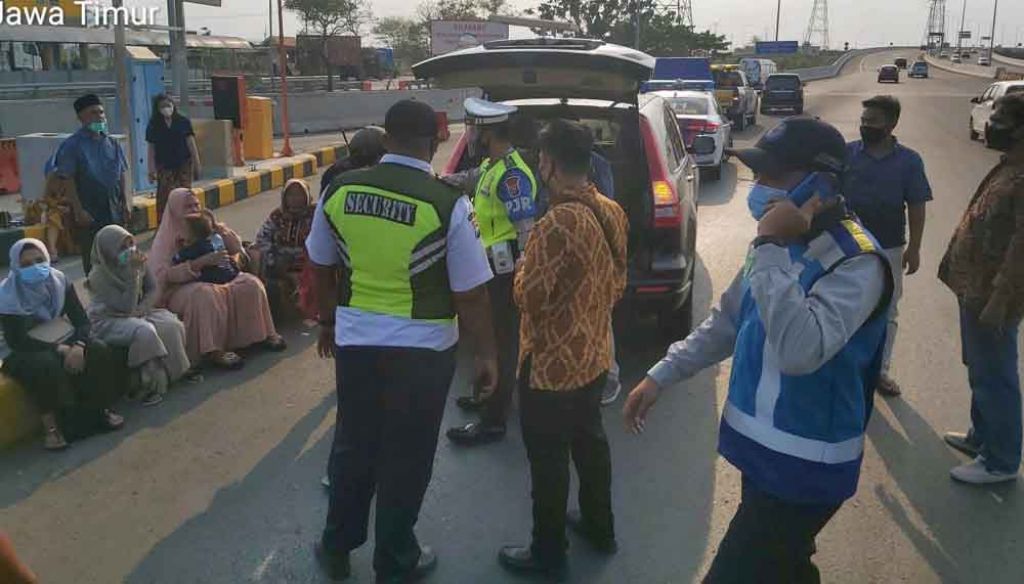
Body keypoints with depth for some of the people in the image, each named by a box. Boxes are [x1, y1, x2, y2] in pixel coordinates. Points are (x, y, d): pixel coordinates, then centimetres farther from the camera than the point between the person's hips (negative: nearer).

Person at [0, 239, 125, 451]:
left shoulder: (59, 281, -4)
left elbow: (82, 320, -6)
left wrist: (77, 346, -28)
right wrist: (60, 350, -29)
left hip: (61, 341, 4)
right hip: (26, 352, -4)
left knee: (100, 351, -24)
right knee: (47, 366, -37)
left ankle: (98, 410, -10)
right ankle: (53, 425, -24)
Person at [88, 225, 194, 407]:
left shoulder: (138, 262, -5)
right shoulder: (99, 276, -21)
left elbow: (152, 289, 5)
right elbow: (126, 306, -26)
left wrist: (142, 309, -15)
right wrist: (133, 272, -33)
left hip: (137, 313, 6)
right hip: (108, 321, -6)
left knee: (173, 325, -19)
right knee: (145, 332, -34)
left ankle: (178, 369, 1)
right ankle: (152, 384, -24)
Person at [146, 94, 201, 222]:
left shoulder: (183, 122, 2)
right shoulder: (154, 125, 2)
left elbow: (191, 143, 2)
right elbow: (151, 149, 2)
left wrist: (197, 164, -1)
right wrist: (151, 170, -2)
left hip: (184, 164, 0)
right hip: (164, 167, 0)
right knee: (165, 197, -6)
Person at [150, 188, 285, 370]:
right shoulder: (166, 238, -7)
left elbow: (236, 248, 10)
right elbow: (164, 274, -22)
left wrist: (219, 229, -8)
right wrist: (203, 261, -30)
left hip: (214, 279, 6)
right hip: (180, 289, -6)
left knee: (250, 283, -16)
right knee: (205, 294, -38)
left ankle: (262, 333, -5)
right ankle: (211, 350, -38)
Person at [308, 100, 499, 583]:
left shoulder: (340, 190, -4)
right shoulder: (448, 204, -17)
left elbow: (322, 267, 9)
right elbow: (470, 294, -13)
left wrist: (328, 322, 24)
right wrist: (487, 355, 0)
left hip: (354, 340, 4)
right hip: (421, 349, -3)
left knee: (352, 445, 22)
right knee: (405, 457, 13)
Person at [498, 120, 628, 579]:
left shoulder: (558, 223, -27)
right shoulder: (612, 212, 1)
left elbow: (528, 297, -22)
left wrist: (525, 264, -4)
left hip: (553, 361, -8)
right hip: (593, 353, 9)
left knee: (548, 457, 7)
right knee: (589, 439, 24)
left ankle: (548, 552, 22)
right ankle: (599, 527, 40)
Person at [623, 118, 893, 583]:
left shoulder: (856, 262, -23)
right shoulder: (782, 242, 5)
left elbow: (800, 351, -38)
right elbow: (726, 322, 14)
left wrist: (770, 249, -33)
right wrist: (660, 376, 8)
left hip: (804, 468, -8)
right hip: (762, 448, 8)